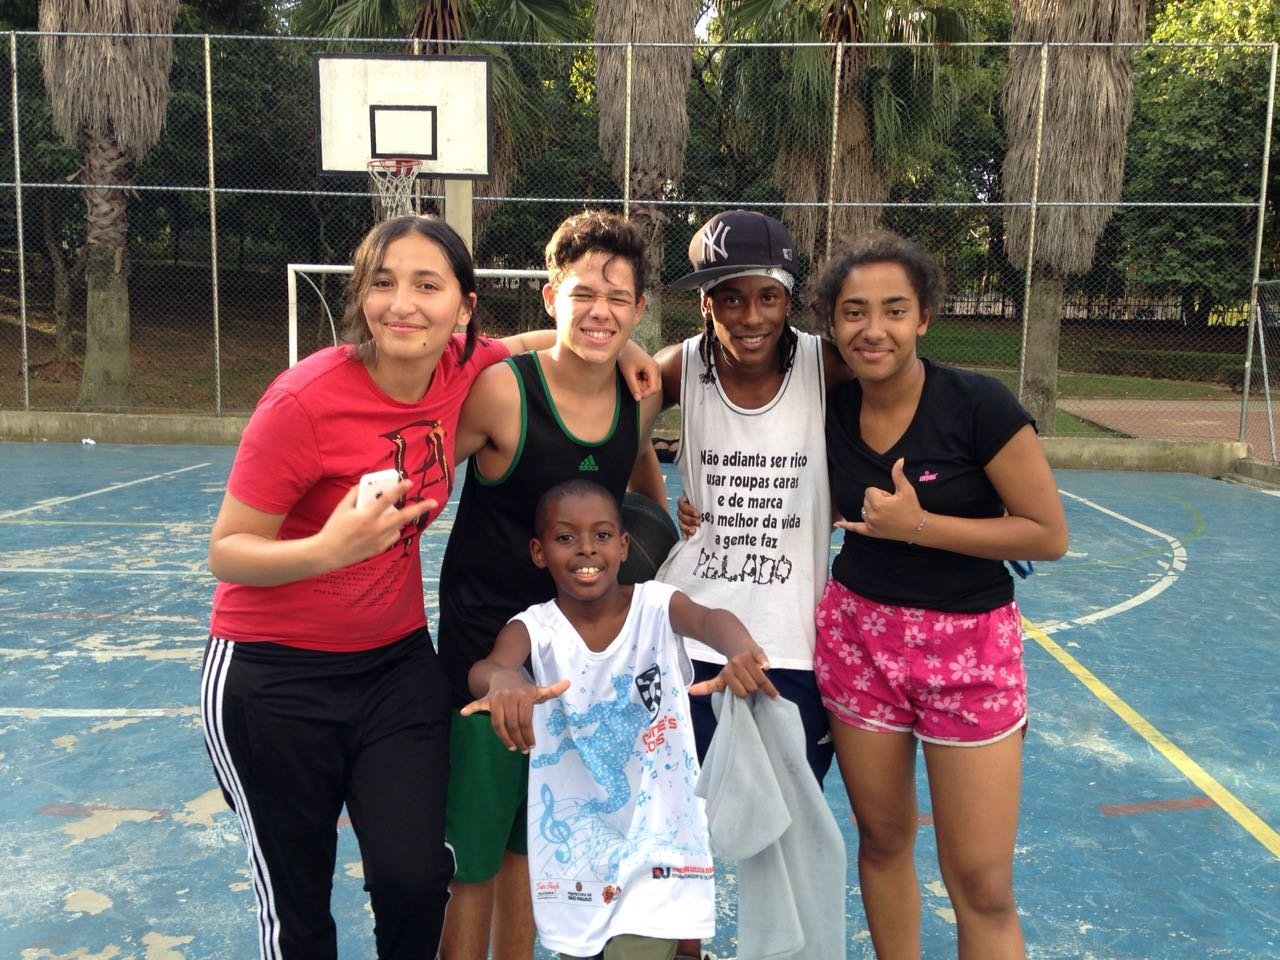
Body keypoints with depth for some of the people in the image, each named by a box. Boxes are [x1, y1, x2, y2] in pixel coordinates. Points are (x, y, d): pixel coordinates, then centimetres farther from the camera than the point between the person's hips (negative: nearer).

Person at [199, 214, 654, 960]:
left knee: (417, 876, -4)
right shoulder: (306, 399, -23)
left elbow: (521, 346, 15)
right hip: (275, 676, -3)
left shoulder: (462, 373, -9)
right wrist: (327, 548, -36)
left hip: (398, 661, 4)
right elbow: (226, 553, -16)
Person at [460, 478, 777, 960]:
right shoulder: (535, 626, -11)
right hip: (575, 845, 2)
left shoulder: (655, 604, -11)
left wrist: (741, 649, -56)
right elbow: (488, 665, -32)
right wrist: (505, 681, -57)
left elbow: (708, 617, -33)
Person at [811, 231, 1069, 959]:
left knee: (982, 884, 2)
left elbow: (1050, 535, -13)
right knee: (883, 839, 15)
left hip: (970, 646, -3)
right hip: (857, 638, 4)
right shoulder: (830, 411, -3)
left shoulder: (979, 404, -16)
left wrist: (920, 524, -20)